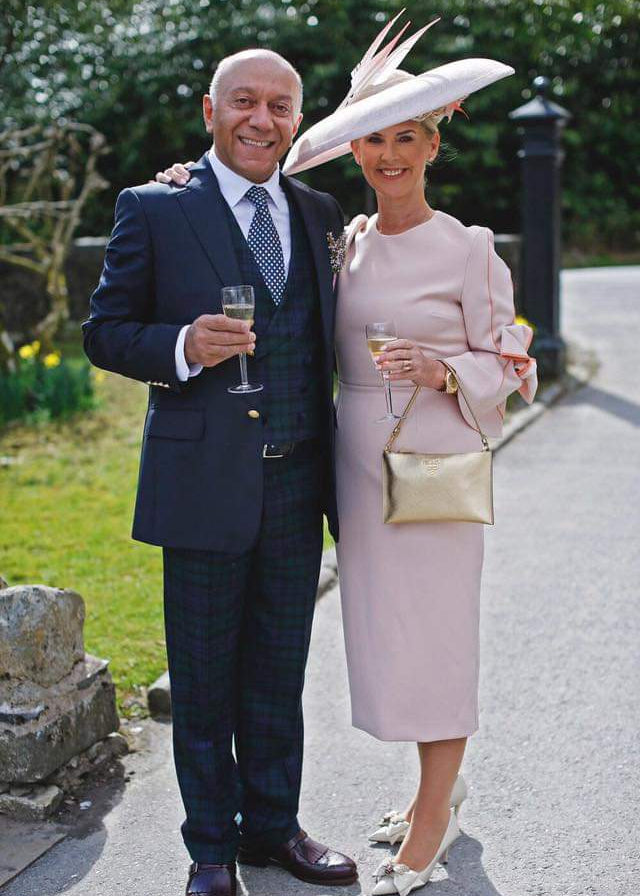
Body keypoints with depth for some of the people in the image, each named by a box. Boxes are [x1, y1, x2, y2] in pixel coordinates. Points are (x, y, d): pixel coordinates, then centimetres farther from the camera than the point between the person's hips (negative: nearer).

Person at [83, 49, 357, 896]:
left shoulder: (321, 214, 11)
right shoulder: (153, 209, -2)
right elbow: (105, 331, -1)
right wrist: (181, 347, -20)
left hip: (297, 485, 4)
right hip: (205, 483, -3)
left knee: (278, 673, 16)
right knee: (204, 680, 9)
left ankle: (273, 825, 33)